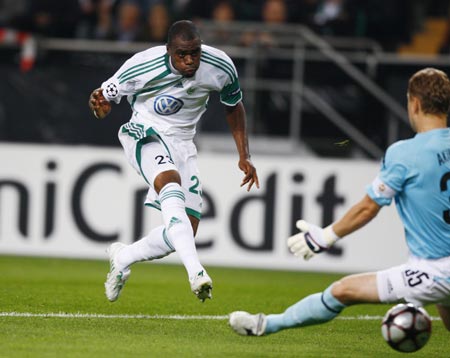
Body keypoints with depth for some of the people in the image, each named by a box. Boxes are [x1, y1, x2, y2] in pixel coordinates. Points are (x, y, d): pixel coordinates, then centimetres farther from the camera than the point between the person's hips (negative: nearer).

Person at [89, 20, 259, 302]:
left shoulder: (221, 67, -12)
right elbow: (107, 96, -9)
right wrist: (99, 104, -34)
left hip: (182, 143, 5)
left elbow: (234, 107, 8)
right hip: (145, 135, -5)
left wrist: (244, 156, 5)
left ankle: (122, 258, 23)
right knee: (171, 184, -37)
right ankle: (196, 272, -50)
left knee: (186, 233, -2)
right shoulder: (143, 65, -22)